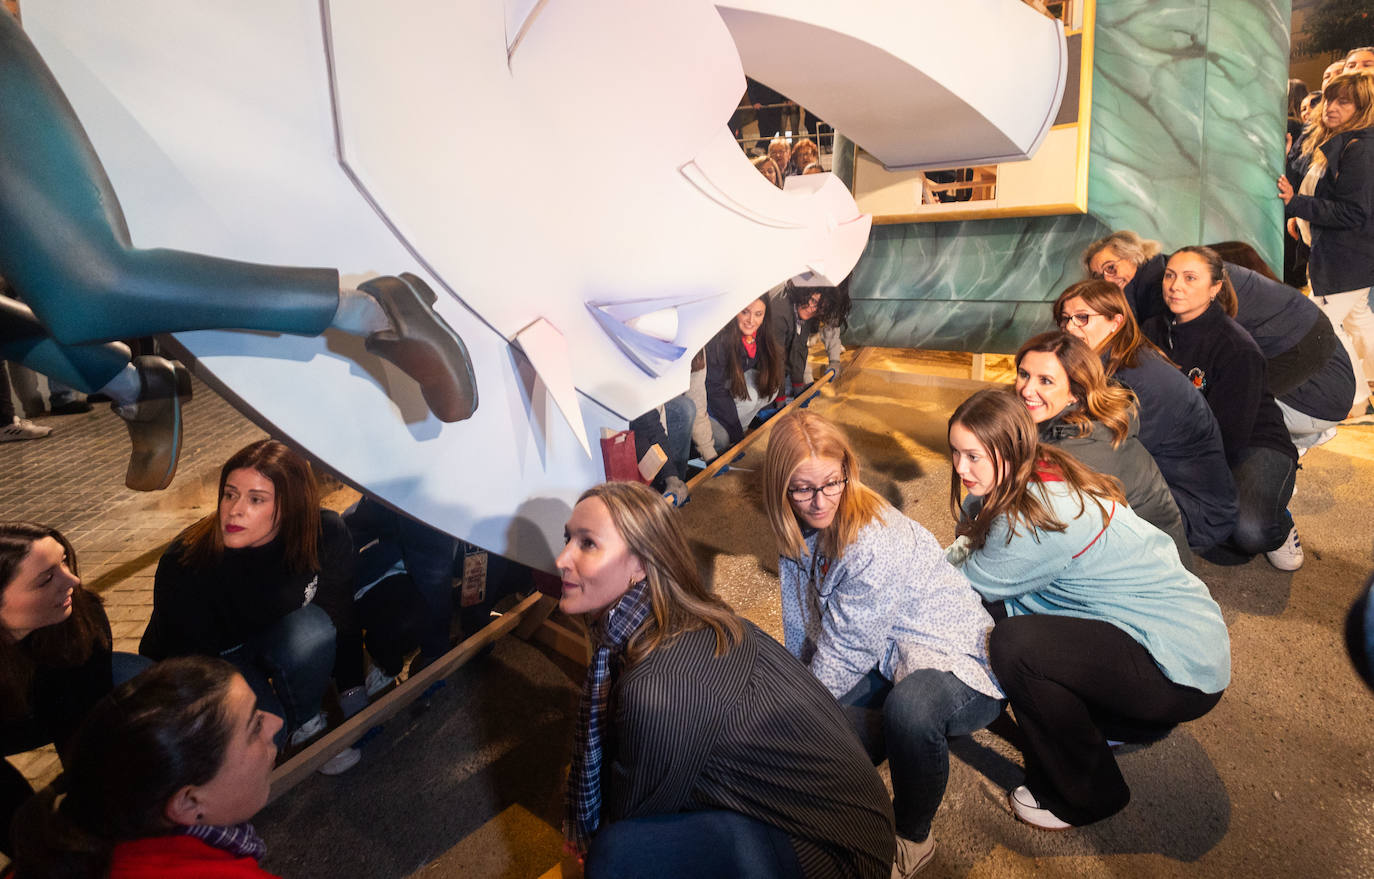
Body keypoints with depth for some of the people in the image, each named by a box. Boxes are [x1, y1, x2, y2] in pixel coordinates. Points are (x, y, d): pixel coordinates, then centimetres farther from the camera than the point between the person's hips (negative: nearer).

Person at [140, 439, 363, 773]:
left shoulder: (326, 536, -24)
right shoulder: (185, 564, -31)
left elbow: (343, 620, -11)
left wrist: (354, 696, -6)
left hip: (280, 646, 3)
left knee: (312, 625, -32)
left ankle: (307, 725, -7)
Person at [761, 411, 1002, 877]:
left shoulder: (875, 545, -28)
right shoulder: (800, 531, -2)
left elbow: (843, 652, -21)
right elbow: (802, 626, 9)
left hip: (955, 659, -7)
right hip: (885, 660, 8)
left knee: (908, 709, -40)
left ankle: (913, 837, -11)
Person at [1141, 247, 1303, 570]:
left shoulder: (1238, 349, -17)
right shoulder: (1154, 331, 1)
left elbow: (1228, 434, -19)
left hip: (1255, 446, -5)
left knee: (1248, 530, -34)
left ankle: (1278, 527, 5)